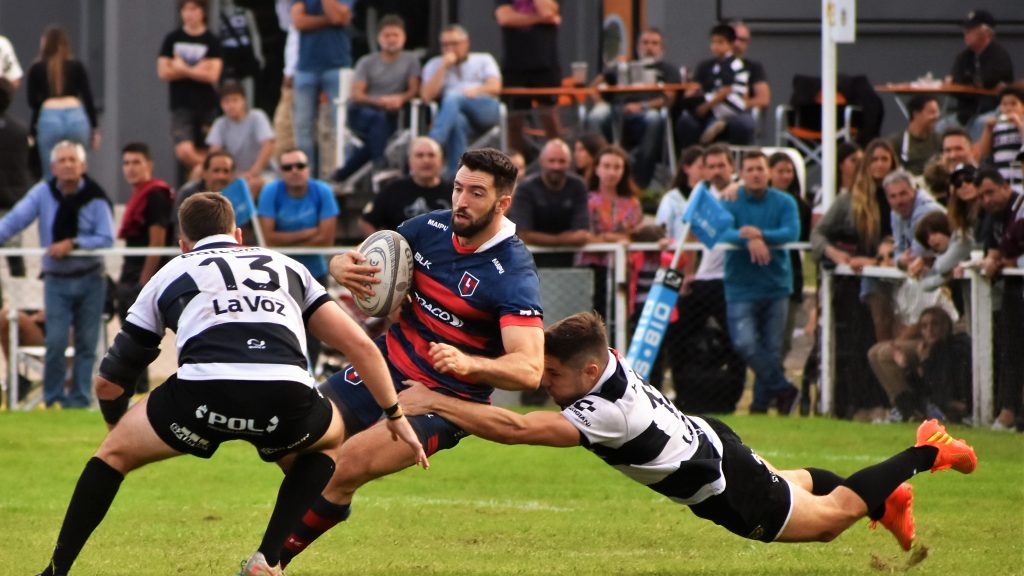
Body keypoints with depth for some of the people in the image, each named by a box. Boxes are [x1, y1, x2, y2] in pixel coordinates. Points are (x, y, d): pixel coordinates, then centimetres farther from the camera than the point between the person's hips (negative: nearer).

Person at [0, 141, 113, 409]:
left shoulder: (95, 198, -6)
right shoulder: (42, 193, -3)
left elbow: (106, 238, -10)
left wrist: (73, 244, -21)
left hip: (90, 278, 0)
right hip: (57, 280, 0)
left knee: (86, 343, 4)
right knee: (55, 342, -8)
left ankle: (80, 400, 12)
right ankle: (53, 399, 7)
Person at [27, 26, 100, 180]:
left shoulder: (37, 69, 7)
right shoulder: (76, 66, 10)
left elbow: (32, 102, 7)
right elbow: (88, 97, 7)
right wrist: (95, 128, 12)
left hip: (49, 118, -1)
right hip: (76, 117, 1)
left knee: (51, 176, 2)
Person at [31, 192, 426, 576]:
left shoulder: (171, 274, 30)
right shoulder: (286, 266, 34)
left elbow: (109, 382, 32)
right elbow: (359, 345, 25)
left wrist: (119, 425, 53)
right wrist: (395, 414, 35)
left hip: (204, 390, -1)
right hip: (287, 399, 1)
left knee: (114, 454, 26)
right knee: (330, 435, 36)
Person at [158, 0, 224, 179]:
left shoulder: (212, 42, 1)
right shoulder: (172, 40, 6)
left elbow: (212, 75, -9)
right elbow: (163, 72, -1)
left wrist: (182, 69, -6)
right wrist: (196, 70, -6)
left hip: (206, 106, 0)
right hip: (181, 106, 0)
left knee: (202, 155, 3)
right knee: (184, 152, -18)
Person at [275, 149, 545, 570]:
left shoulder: (512, 274, -22)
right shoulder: (431, 228, -4)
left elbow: (529, 369, -30)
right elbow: (358, 260, 8)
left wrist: (469, 364, -49)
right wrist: (342, 266, -17)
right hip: (388, 364, 6)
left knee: (348, 467, -23)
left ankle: (272, 556, -4)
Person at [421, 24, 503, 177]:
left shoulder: (483, 60, 23)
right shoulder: (434, 65, 23)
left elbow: (494, 87, 6)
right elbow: (427, 96, 6)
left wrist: (471, 92, -8)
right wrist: (444, 67, 4)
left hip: (485, 109, 0)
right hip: (455, 114, 0)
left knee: (452, 99, -34)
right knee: (457, 121, -41)